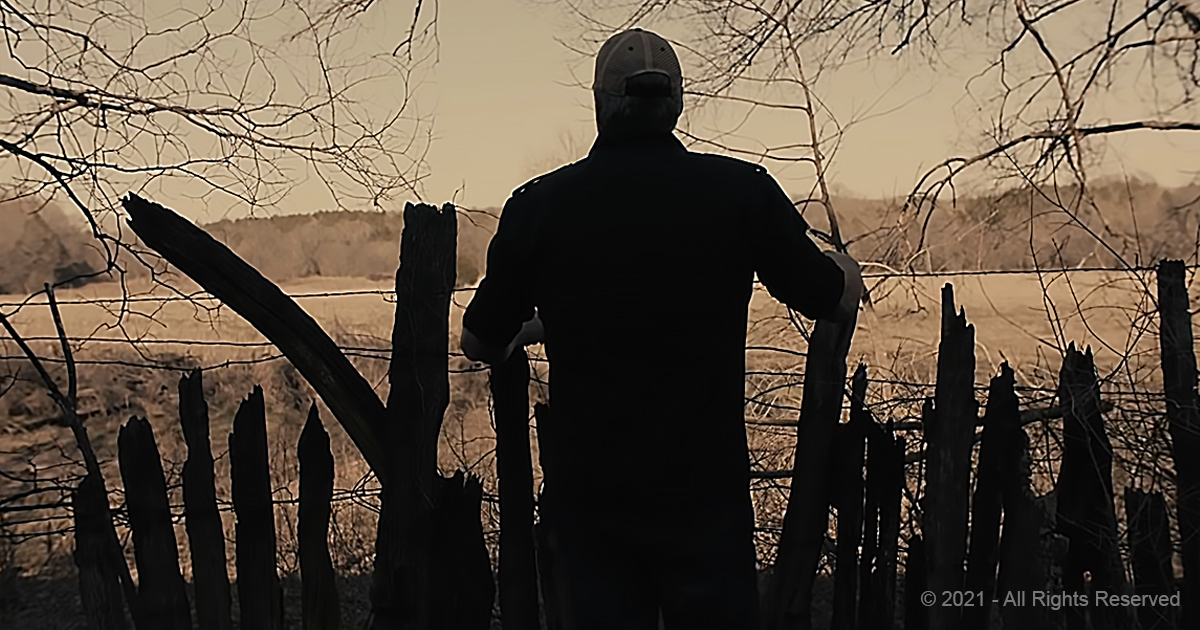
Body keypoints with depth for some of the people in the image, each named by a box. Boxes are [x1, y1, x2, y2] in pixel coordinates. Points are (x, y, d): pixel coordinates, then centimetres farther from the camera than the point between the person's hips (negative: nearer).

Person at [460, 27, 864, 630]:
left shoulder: (539, 205, -7)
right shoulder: (743, 190, -7)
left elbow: (480, 344, 4)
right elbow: (836, 298, 6)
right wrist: (841, 261, 30)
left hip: (588, 496, 1)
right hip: (706, 493, 0)